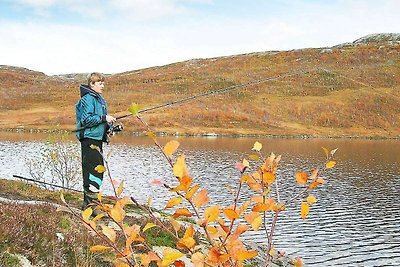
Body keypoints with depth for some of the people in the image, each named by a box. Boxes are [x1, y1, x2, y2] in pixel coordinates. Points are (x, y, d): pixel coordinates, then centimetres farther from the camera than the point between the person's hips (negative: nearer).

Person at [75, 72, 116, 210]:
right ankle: (90, 201, -11)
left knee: (97, 168, 12)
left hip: (98, 138, 10)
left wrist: (110, 126, 7)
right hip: (89, 138, -10)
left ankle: (88, 201, 20)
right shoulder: (88, 99, -11)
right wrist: (104, 118, -21)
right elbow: (86, 119, -19)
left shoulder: (100, 99, 18)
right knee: (94, 169, -13)